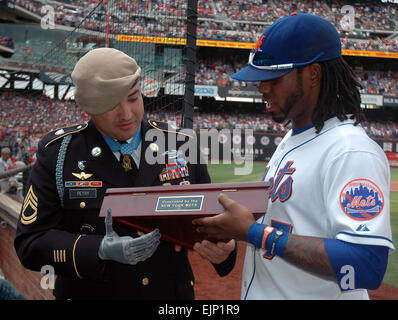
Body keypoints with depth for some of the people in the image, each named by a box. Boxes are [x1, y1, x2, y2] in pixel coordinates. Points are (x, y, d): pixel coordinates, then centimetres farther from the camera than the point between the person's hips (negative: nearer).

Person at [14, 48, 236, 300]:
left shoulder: (181, 146, -3)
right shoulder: (58, 152, -9)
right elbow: (31, 241, -11)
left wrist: (223, 247, -18)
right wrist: (101, 250, -26)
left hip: (173, 292, 3)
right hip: (91, 293, -2)